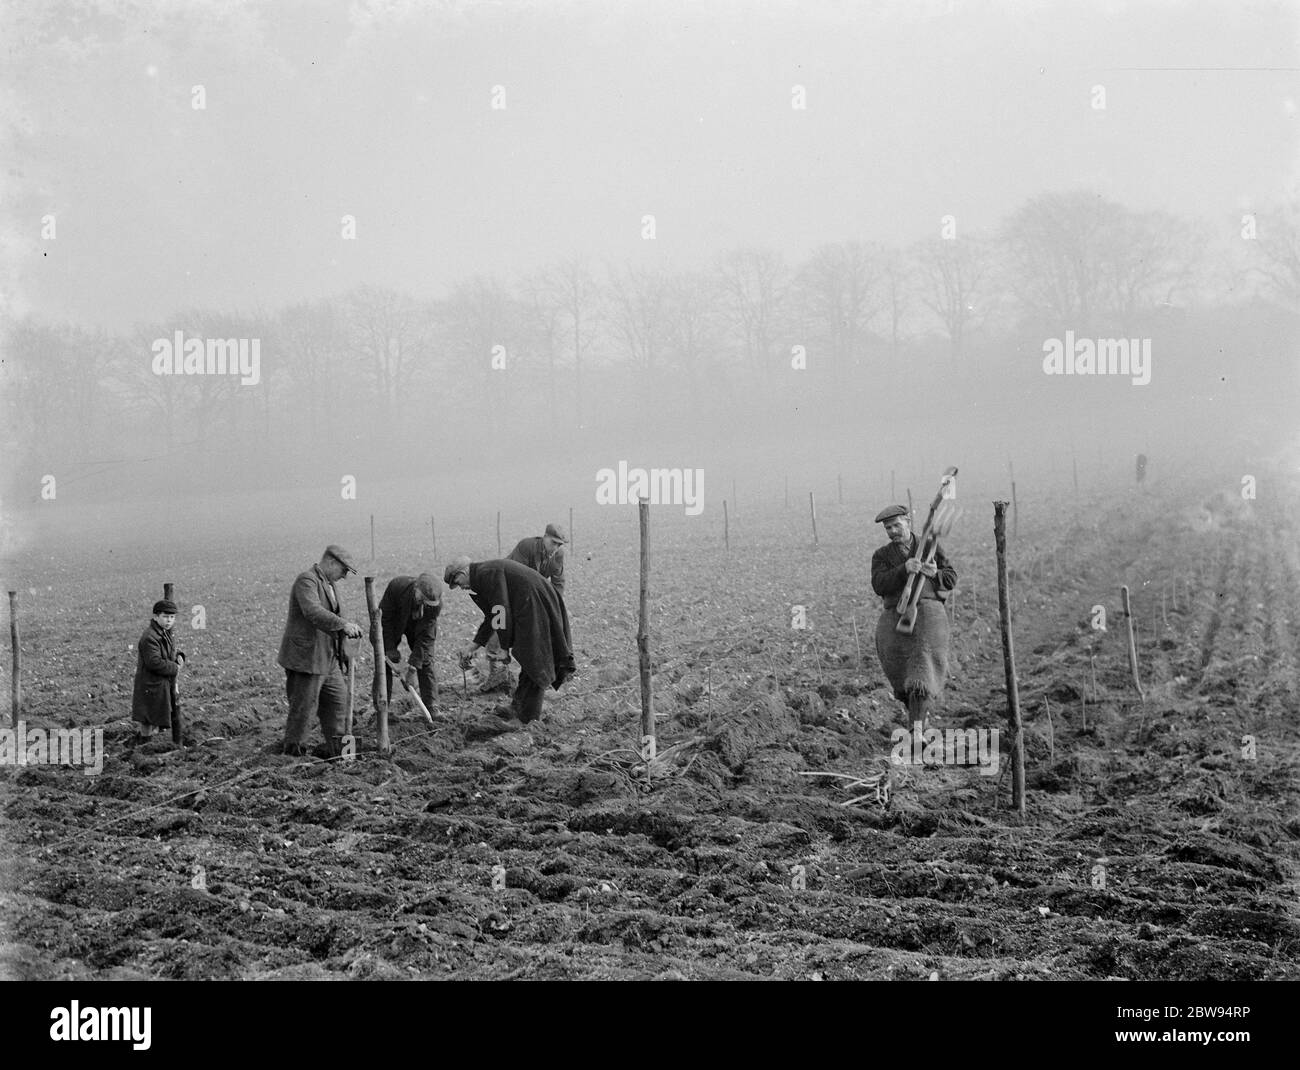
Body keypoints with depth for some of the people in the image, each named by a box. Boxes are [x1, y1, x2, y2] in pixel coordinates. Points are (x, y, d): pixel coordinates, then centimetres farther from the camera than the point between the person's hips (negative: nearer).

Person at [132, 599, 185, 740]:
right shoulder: (149, 638, -23)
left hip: (163, 685, 10)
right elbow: (154, 662, -28)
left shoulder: (166, 634, 10)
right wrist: (174, 668, -18)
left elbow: (170, 652, 26)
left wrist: (179, 656, 3)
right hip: (151, 687, -10)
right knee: (147, 723, -2)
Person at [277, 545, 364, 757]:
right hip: (306, 657, -10)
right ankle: (294, 749, 9)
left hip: (327, 658, 10)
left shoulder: (328, 584, 18)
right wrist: (344, 625, -41)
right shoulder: (306, 580, -15)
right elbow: (313, 612, -32)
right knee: (303, 707, -2)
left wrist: (343, 652, 22)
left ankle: (334, 746, 22)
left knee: (337, 699, 12)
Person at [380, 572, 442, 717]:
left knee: (426, 662, -8)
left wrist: (413, 667, -32)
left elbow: (424, 636, -30)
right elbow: (385, 617, -24)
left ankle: (430, 709, -1)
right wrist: (390, 649, -22)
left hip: (420, 625, 1)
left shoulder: (436, 603, -34)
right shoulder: (397, 586, -37)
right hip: (392, 623, -1)